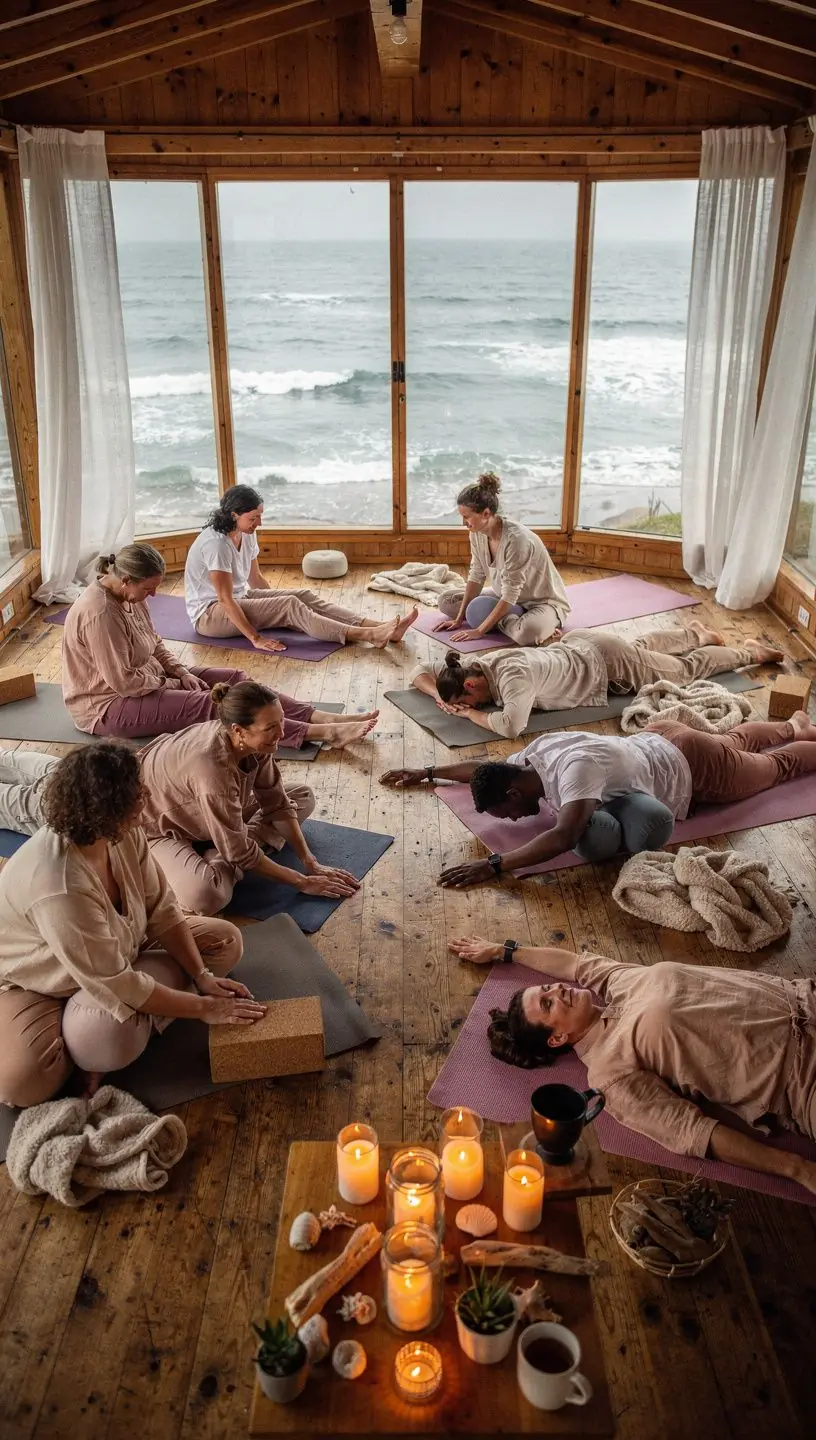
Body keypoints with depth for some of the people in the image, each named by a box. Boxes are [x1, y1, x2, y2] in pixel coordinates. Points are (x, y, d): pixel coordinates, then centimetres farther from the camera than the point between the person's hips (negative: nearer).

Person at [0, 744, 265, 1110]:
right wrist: (203, 1007, -27)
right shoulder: (60, 889, -42)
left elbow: (162, 911, -9)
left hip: (116, 951, 8)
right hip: (34, 981, -7)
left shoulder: (123, 834, -20)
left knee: (225, 940, -3)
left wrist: (202, 977, -18)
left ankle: (131, 1022, -11)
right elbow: (117, 987, -35)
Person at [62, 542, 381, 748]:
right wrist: (171, 683, -14)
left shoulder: (128, 595, 0)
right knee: (208, 705, -24)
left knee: (234, 679, -6)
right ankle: (325, 733, -32)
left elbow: (153, 645, 13)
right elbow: (123, 681, -28)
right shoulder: (99, 614, -30)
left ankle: (325, 719, -19)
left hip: (147, 678, 10)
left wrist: (180, 672, -4)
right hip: (107, 706, -10)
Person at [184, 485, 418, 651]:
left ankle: (380, 627, -25)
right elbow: (225, 599, -29)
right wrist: (255, 638, -30)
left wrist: (274, 603, 12)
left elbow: (255, 578, 13)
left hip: (239, 597, 8)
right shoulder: (216, 543, -27)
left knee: (306, 596, -12)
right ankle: (368, 636, -35)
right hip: (209, 613, -8)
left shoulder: (246, 535, 0)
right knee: (289, 605, -27)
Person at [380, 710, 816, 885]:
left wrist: (493, 866, -58)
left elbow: (564, 837, -55)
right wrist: (426, 773, -2)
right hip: (659, 739, 7)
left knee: (775, 766, 21)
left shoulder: (575, 768, -44)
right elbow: (486, 767, 0)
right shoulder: (537, 751, -19)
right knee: (735, 742, 35)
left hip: (691, 765, -7)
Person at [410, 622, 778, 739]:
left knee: (686, 669, 17)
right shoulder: (471, 667, -17)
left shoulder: (510, 674, -40)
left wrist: (469, 712, -39)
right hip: (577, 644, 7)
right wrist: (440, 697, -25)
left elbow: (511, 726, -55)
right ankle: (696, 633, 60)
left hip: (606, 663, -6)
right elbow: (419, 672, -6)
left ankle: (749, 651, 39)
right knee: (641, 646, 36)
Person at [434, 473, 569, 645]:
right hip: (505, 597, 8)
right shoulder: (477, 533, -10)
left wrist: (479, 631, -29)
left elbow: (510, 595, -30)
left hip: (543, 601, -8)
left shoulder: (516, 539, -33)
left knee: (527, 633, -42)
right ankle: (514, 618, -3)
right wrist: (459, 618, -6)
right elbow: (476, 576, -2)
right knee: (446, 600, 2)